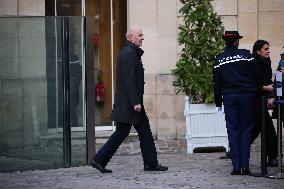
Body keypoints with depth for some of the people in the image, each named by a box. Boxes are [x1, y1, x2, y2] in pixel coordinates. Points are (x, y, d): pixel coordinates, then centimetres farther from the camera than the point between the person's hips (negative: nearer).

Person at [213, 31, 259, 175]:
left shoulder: (219, 59, 4)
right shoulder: (246, 55, -2)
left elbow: (217, 83, 7)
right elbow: (256, 75, -2)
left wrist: (218, 102, 12)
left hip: (229, 97, 1)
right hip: (247, 95, -1)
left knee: (233, 131, 3)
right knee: (246, 130, 4)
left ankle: (236, 167, -3)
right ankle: (245, 166, -2)